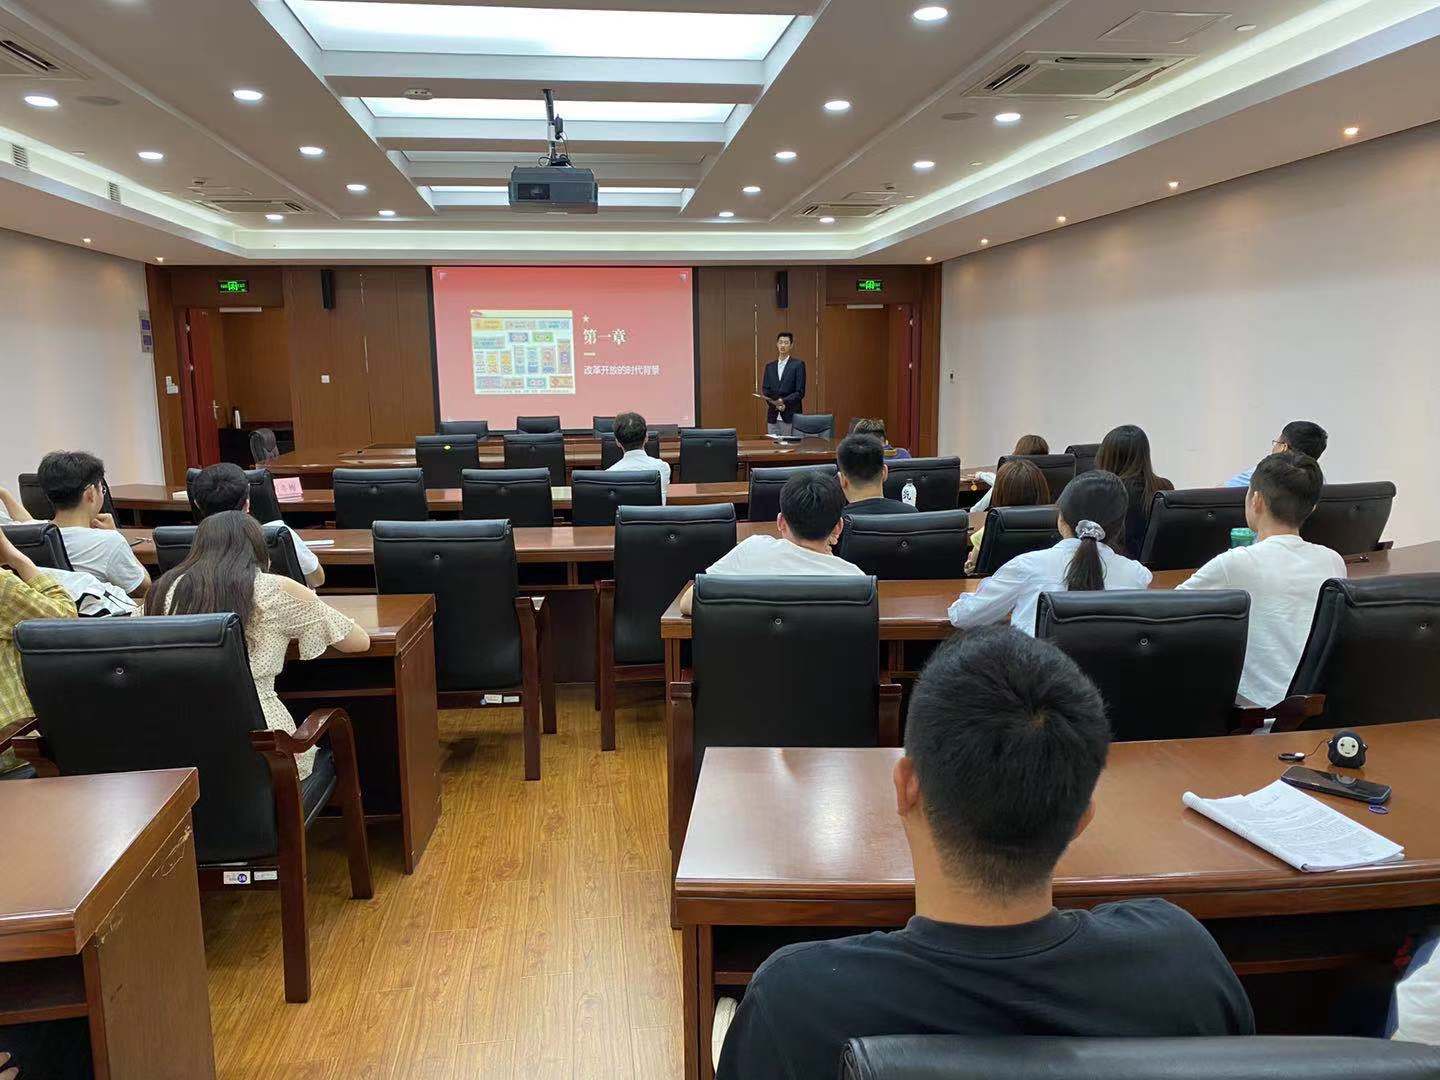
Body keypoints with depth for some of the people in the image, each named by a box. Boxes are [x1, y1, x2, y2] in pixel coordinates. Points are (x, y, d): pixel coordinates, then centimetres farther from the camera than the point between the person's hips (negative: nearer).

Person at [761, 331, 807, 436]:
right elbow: (765, 390, 9)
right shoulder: (769, 366, 15)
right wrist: (774, 403, -10)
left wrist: (783, 401, -17)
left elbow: (800, 392, -4)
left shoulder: (798, 365, 1)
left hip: (790, 416, -4)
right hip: (773, 416, 4)